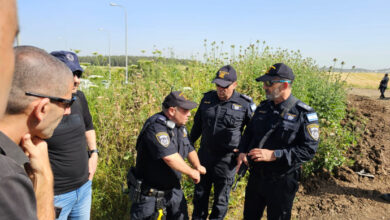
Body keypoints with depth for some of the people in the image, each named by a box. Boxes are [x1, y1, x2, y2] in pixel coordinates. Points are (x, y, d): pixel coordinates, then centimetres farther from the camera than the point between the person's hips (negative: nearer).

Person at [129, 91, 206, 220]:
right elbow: (170, 158, -34)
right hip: (150, 193, -8)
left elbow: (189, 149, 18)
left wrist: (197, 167, 26)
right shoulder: (156, 127, -27)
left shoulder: (179, 126, 3)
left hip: (173, 189, 9)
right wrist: (191, 173, -20)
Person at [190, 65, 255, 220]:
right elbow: (197, 124, 12)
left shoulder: (244, 104, -13)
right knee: (200, 194, 20)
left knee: (221, 199, 15)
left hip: (226, 160, -3)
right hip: (205, 155, 4)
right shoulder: (207, 98, -1)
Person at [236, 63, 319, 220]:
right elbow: (249, 132, 14)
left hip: (281, 182, -5)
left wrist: (273, 155, -27)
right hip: (255, 176, 6)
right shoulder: (263, 107, 3)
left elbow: (309, 149, -19)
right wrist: (243, 152, -5)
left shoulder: (304, 114, -15)